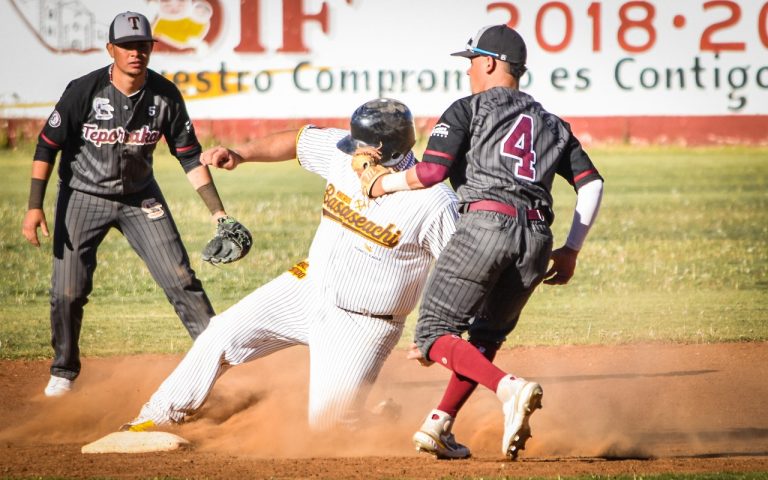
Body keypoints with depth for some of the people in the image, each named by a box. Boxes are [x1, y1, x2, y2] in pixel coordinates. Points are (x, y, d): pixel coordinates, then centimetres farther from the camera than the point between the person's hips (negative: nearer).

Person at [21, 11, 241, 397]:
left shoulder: (165, 96, -12)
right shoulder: (85, 90, -21)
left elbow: (189, 156, -5)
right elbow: (47, 145, -13)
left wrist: (217, 209, -12)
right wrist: (35, 206, -19)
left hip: (140, 198, 2)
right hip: (82, 198, -2)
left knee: (179, 278, -3)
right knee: (67, 292, -4)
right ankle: (63, 371, 18)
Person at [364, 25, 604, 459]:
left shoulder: (469, 109, 10)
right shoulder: (551, 123, 26)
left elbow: (431, 170, -3)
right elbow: (592, 183, 17)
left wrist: (383, 184, 15)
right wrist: (571, 251, 21)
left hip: (486, 223, -6)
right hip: (537, 238, 6)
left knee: (435, 331, -3)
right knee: (487, 336, 21)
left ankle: (509, 388, -25)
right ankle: (440, 424, 9)